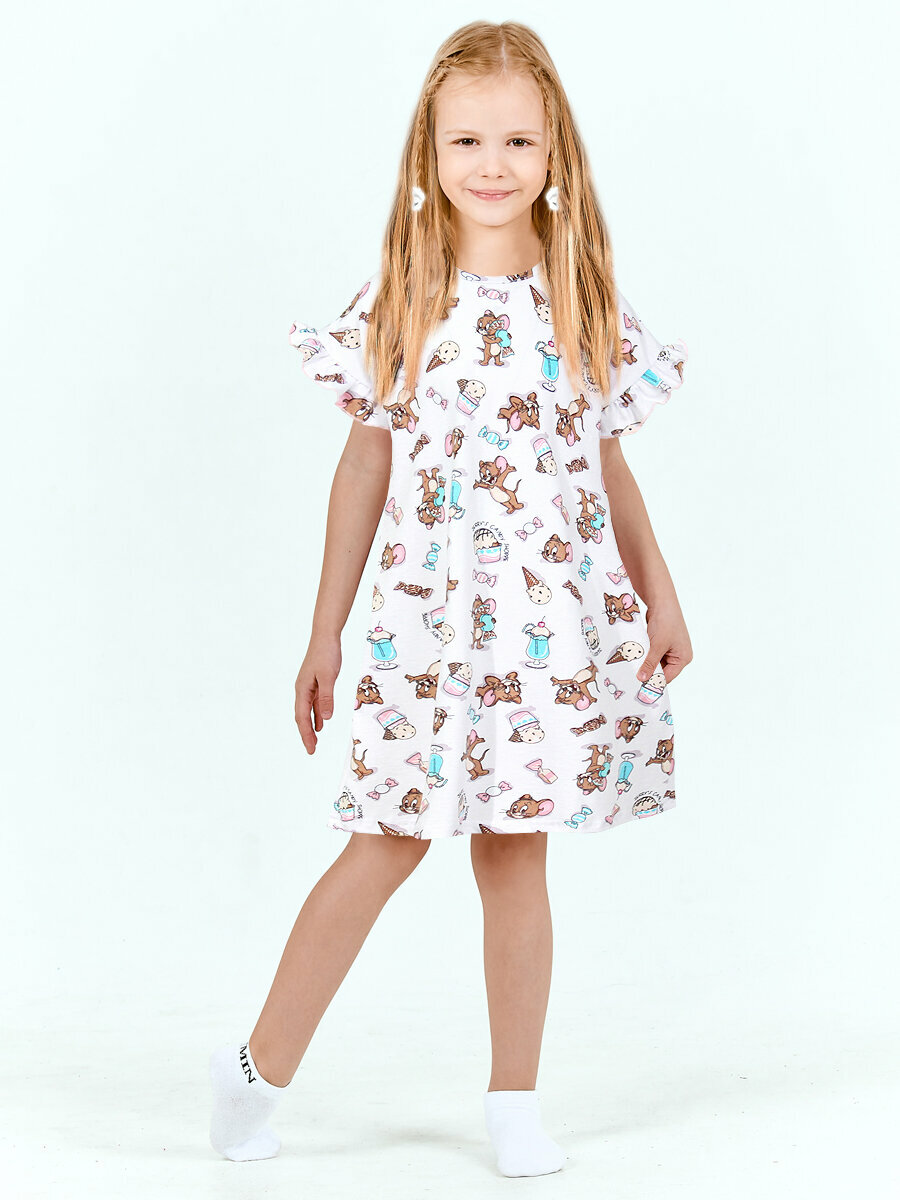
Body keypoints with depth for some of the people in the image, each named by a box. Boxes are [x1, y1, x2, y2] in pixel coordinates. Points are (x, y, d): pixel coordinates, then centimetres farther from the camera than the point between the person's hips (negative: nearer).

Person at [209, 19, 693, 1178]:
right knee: (388, 846, -2)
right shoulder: (402, 296, 0)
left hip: (558, 622, 2)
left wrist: (661, 597, 8)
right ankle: (259, 1070, 14)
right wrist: (324, 633, 4)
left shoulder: (584, 297, 5)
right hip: (432, 615, -2)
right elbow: (366, 463, 3)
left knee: (517, 852, 7)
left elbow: (610, 462, 12)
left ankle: (513, 1100, 19)